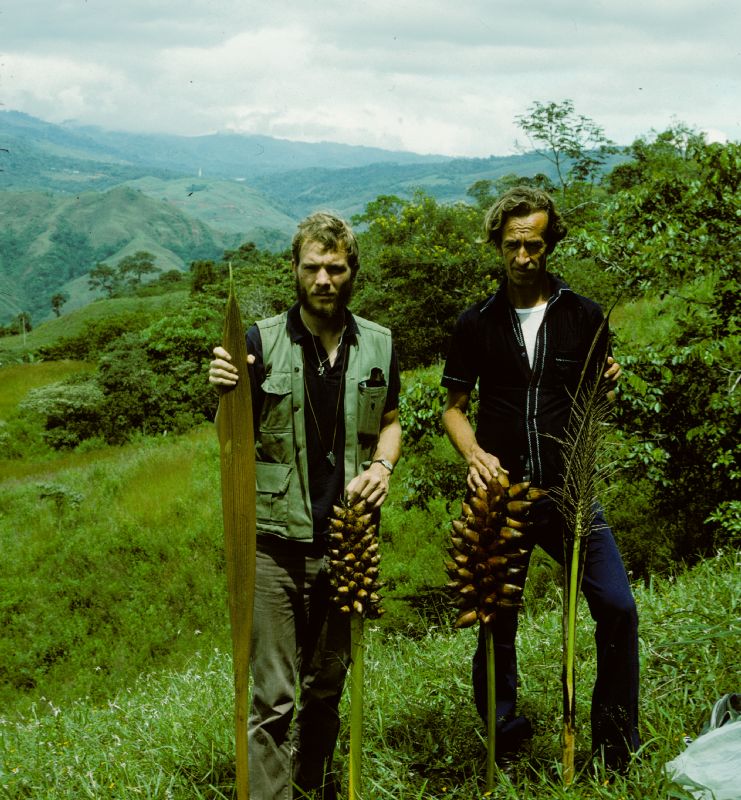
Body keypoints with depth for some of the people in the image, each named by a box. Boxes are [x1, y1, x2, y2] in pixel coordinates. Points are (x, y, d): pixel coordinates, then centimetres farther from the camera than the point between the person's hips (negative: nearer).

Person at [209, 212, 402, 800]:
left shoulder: (378, 346, 5)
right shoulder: (262, 342, -4)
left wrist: (383, 464, -2)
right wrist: (225, 391, -19)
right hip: (276, 543, -3)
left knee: (328, 684, 18)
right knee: (273, 696, -4)